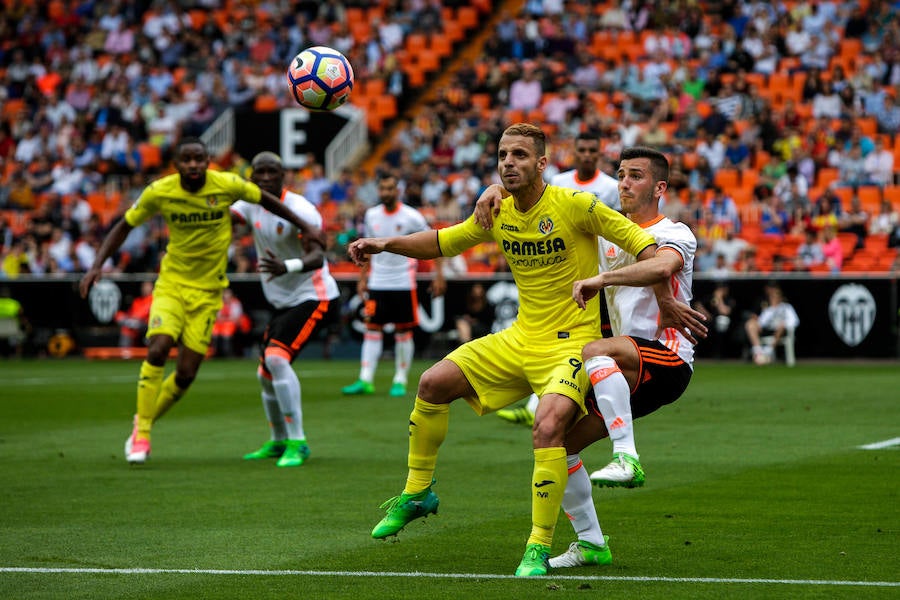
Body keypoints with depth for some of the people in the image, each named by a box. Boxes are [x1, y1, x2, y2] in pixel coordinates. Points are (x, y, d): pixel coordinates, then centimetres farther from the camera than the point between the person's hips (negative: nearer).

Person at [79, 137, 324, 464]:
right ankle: (141, 433, -9)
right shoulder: (159, 192, -11)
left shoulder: (227, 185, -12)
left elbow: (265, 199, 7)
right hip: (172, 284, -1)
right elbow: (124, 226, 2)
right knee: (157, 350, -23)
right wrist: (96, 266, -8)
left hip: (207, 292, 1)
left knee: (186, 374, -3)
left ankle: (145, 422, 24)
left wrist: (305, 226, 10)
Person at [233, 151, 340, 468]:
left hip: (312, 296, -8)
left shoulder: (300, 210, -18)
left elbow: (317, 257, -30)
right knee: (266, 374, 13)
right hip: (283, 302, 8)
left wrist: (287, 267, -50)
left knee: (276, 357, -25)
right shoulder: (251, 204, 4)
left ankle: (297, 442, -21)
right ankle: (278, 442, 35)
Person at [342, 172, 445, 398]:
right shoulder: (371, 215, 5)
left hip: (403, 283, -4)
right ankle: (365, 380, -2)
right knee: (372, 329, -1)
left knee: (403, 332, 1)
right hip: (377, 283, 4)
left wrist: (439, 275, -5)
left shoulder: (411, 217, -8)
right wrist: (362, 278, 14)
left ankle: (400, 381, 9)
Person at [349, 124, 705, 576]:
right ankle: (416, 495, 19)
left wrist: (666, 303, -14)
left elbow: (639, 242, -11)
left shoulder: (573, 205, -15)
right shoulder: (497, 214, 3)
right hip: (519, 338, 7)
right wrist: (386, 244, 4)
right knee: (434, 383, 1)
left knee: (548, 428, -29)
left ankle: (539, 548, -18)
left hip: (571, 344, -7)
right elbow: (443, 242, 18)